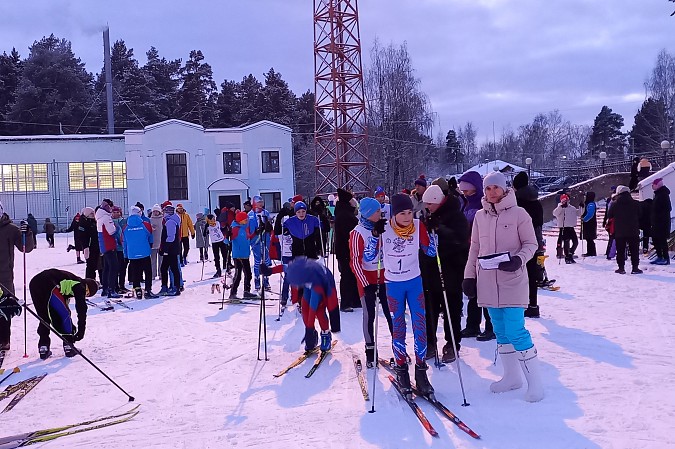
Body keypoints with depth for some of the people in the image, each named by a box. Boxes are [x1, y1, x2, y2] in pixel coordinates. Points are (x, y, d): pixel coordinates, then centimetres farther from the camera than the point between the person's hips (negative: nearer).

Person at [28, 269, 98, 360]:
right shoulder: (80, 286, 13)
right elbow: (81, 309, 7)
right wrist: (81, 330, 12)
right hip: (48, 284, -8)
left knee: (44, 317, 21)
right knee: (65, 314, 8)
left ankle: (43, 347, 16)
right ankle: (69, 346, 12)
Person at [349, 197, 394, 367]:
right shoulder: (357, 233, -12)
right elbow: (355, 261, -13)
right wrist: (365, 284, -18)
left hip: (384, 277, 4)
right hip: (367, 279, -4)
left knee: (391, 313, 7)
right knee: (369, 315, 3)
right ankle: (370, 350, 15)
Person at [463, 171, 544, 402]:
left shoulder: (518, 214, -4)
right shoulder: (480, 216, 9)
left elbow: (531, 244, -1)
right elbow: (475, 248, 14)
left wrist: (519, 259, -20)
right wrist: (469, 275, 10)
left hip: (512, 281, -5)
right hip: (487, 282, 5)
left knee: (515, 331, -10)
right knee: (501, 331, 10)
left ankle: (534, 381, 2)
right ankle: (511, 376, 23)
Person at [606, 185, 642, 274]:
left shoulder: (614, 205, -3)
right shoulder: (636, 204, 0)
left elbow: (609, 218, 3)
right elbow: (640, 217, 9)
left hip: (619, 232, 0)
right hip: (633, 232, 0)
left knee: (620, 251, 7)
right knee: (634, 250, 7)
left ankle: (621, 268, 6)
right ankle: (635, 268, 4)